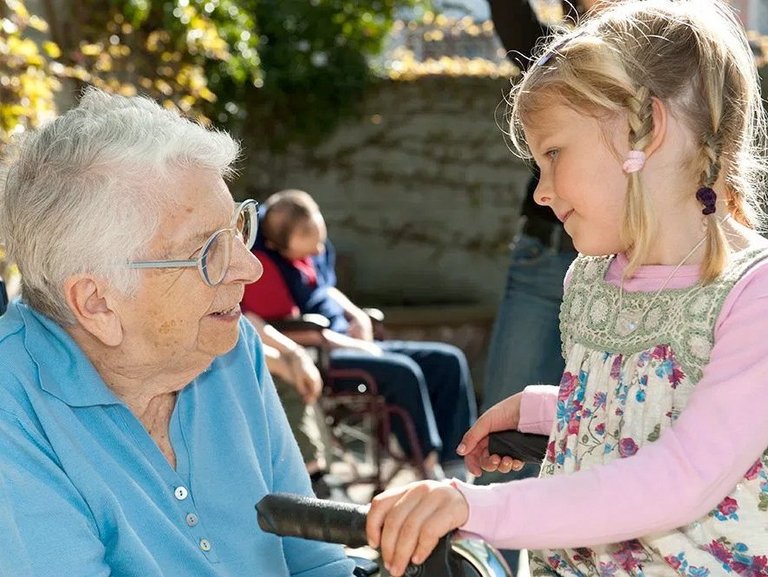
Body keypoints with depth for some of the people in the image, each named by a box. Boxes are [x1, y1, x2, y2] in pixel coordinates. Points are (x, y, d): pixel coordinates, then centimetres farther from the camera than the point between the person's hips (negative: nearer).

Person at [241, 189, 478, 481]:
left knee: (448, 360, -2)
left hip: (349, 344, 10)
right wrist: (353, 345, -16)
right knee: (403, 372, -32)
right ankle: (431, 469, -21)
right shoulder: (265, 265, -18)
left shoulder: (316, 253, 9)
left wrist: (358, 317, 7)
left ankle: (456, 465, -5)